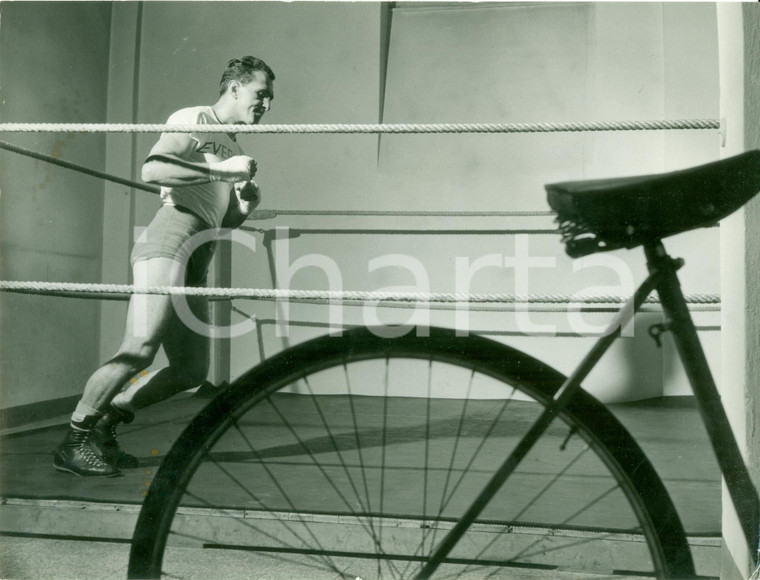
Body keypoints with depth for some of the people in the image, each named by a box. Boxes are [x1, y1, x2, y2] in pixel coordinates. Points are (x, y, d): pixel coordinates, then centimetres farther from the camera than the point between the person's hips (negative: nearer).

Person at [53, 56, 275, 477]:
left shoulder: (232, 147, 28)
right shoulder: (191, 120, 2)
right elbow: (151, 170, -17)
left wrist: (246, 205, 11)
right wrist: (220, 169, -17)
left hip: (194, 267, 9)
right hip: (167, 243, -9)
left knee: (191, 371, 5)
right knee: (139, 350, -20)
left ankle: (104, 424, 16)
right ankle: (73, 442, -8)